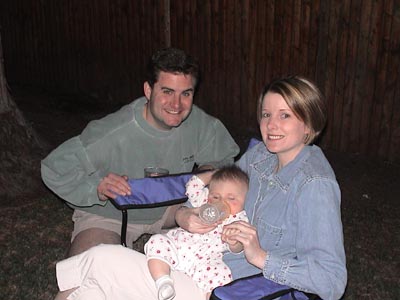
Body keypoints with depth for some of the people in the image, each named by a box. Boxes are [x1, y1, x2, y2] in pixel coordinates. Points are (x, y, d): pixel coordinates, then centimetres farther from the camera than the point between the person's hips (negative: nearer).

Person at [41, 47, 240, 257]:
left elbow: (224, 156, 0)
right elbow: (54, 168, -24)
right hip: (107, 216, -4)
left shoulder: (198, 122, -18)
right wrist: (96, 187, -40)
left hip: (165, 207, 5)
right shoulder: (112, 134, -33)